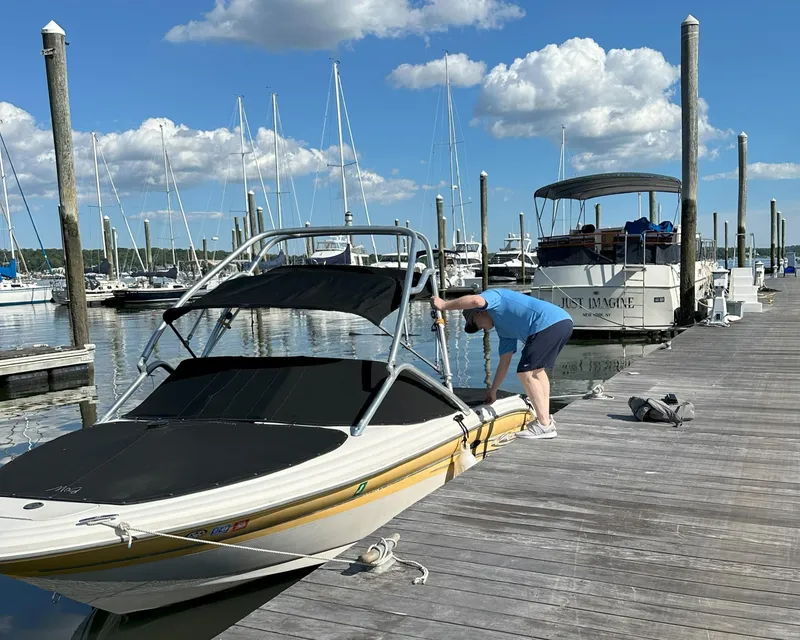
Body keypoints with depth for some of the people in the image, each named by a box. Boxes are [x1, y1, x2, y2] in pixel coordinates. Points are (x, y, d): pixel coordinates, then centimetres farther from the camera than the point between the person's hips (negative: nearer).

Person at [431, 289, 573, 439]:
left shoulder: (492, 295, 9)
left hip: (549, 323, -10)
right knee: (537, 369, 25)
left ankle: (545, 425, -3)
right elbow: (504, 362, 32)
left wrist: (444, 305, -5)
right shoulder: (503, 328, 30)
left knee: (526, 373, -6)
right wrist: (492, 391, 39)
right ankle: (546, 418, 25)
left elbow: (476, 300, -17)